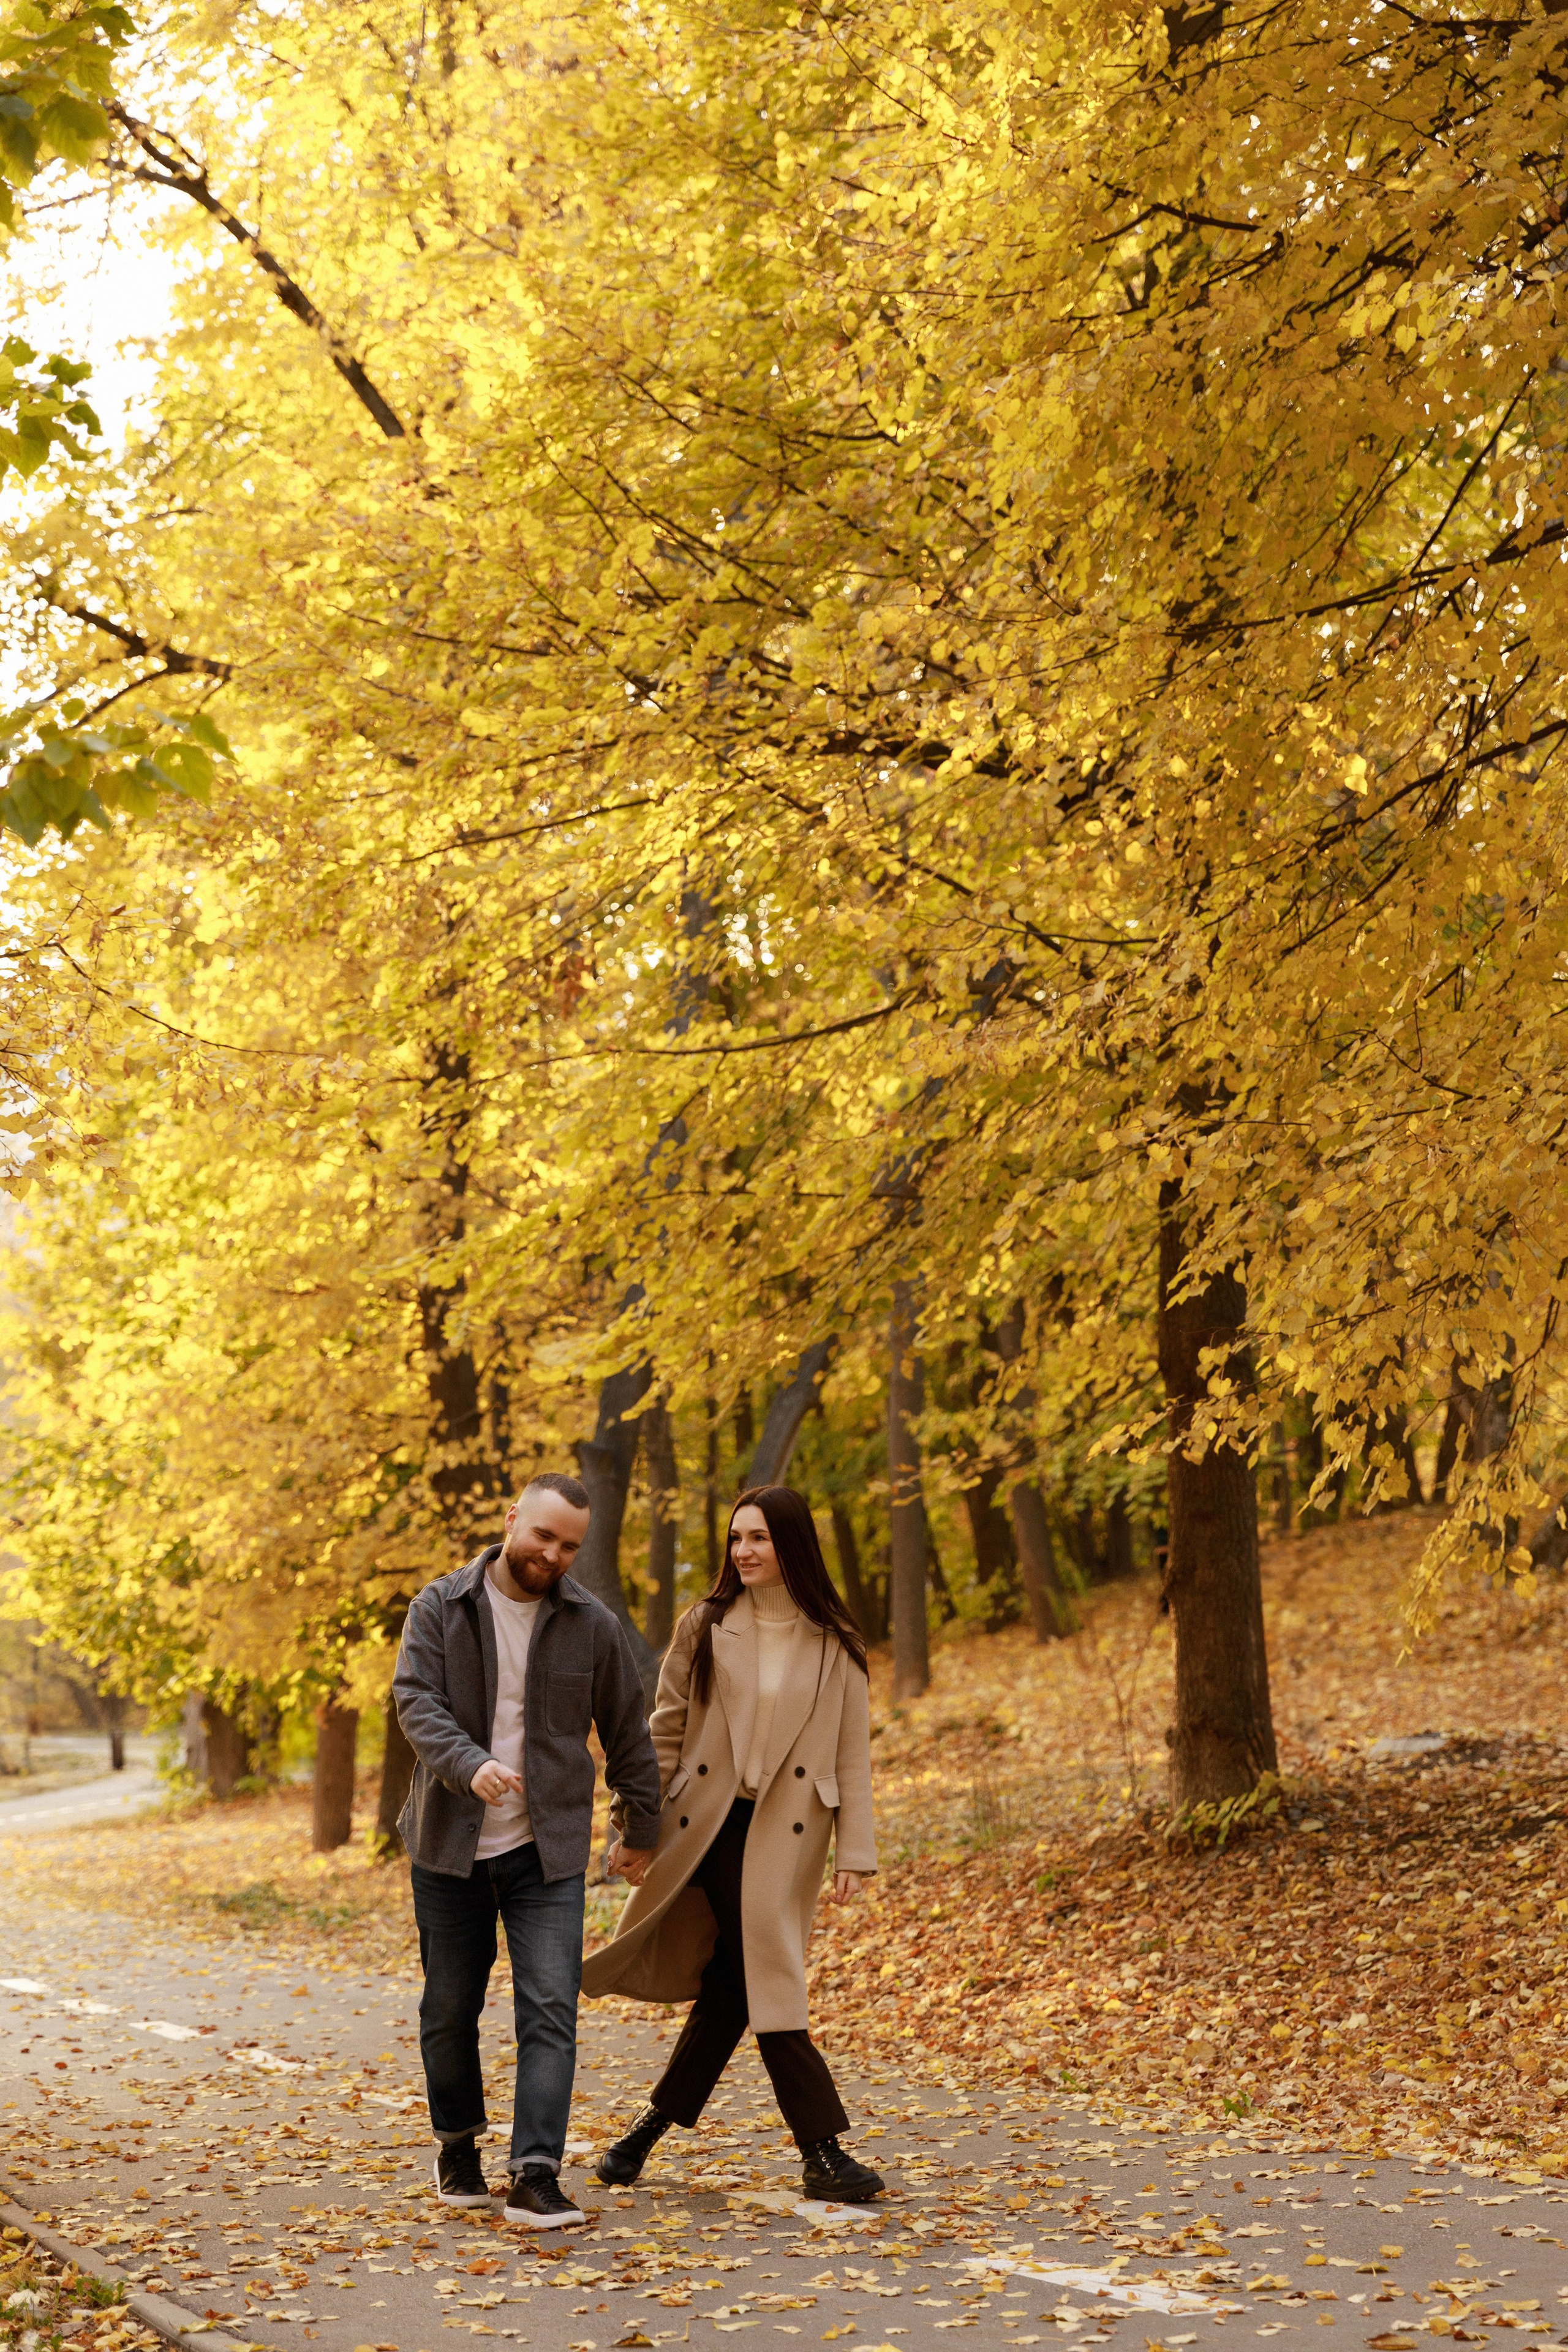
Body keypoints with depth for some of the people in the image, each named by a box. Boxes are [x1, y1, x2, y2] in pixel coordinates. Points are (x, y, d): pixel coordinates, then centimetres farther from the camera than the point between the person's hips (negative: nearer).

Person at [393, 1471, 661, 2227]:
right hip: (450, 1846, 0)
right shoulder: (439, 1609, -2)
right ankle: (457, 2145, 32)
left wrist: (642, 1829, 15)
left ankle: (536, 2176, -10)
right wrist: (469, 1765, -32)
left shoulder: (592, 1625, 1)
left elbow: (626, 1735, 10)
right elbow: (416, 1702, -14)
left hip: (547, 1852, 0)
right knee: (450, 2007, 10)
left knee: (550, 2008, -10)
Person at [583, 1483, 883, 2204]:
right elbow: (664, 1733, 4)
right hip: (711, 1824, -1)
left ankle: (652, 2127, 17)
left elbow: (853, 1756, 4)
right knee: (765, 1981, -6)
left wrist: (855, 1855, -2)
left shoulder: (835, 1645, 3)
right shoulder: (705, 1628, 2)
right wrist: (635, 1830, 0)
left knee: (736, 1982, 1)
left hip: (787, 1834, 1)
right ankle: (824, 2153, -2)